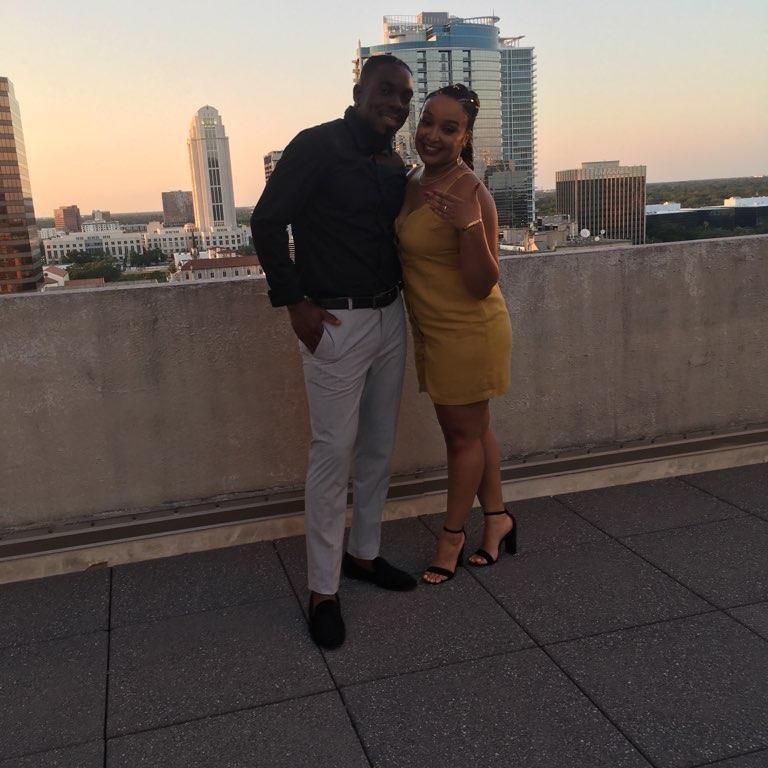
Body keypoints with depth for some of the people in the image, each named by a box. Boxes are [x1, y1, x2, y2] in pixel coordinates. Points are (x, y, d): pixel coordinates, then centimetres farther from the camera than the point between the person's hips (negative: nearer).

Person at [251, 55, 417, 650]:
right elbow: (267, 221, -9)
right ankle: (323, 590, 8)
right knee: (334, 452, -4)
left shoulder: (395, 166, 12)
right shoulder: (319, 146, -9)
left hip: (391, 316, 7)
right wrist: (293, 302, -13)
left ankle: (364, 553, 30)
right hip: (335, 321, -7)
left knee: (379, 447, 13)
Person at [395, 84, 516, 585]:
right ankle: (497, 517, 37)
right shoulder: (413, 183, 5)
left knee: (465, 434, 9)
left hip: (469, 332, -8)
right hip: (433, 332, 8)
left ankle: (453, 535, 27)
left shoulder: (471, 194, -20)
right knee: (472, 429, 19)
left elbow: (483, 285, -23)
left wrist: (471, 225, -36)